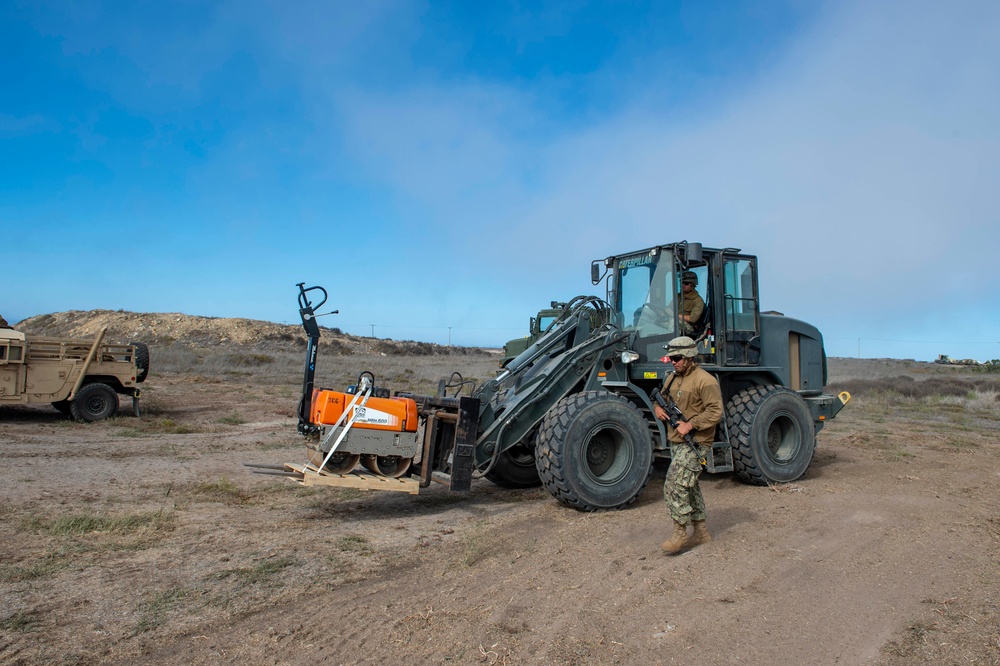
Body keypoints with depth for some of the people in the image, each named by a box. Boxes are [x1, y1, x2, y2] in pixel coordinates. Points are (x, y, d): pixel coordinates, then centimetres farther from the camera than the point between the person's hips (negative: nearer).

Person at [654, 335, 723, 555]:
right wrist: (658, 407, 2)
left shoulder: (705, 381, -14)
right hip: (676, 443, 9)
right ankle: (701, 532, 26)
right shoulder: (673, 378, 12)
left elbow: (715, 412, -19)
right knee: (689, 487, 15)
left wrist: (690, 425, -24)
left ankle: (680, 534, -2)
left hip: (694, 444, -9)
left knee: (675, 487, -12)